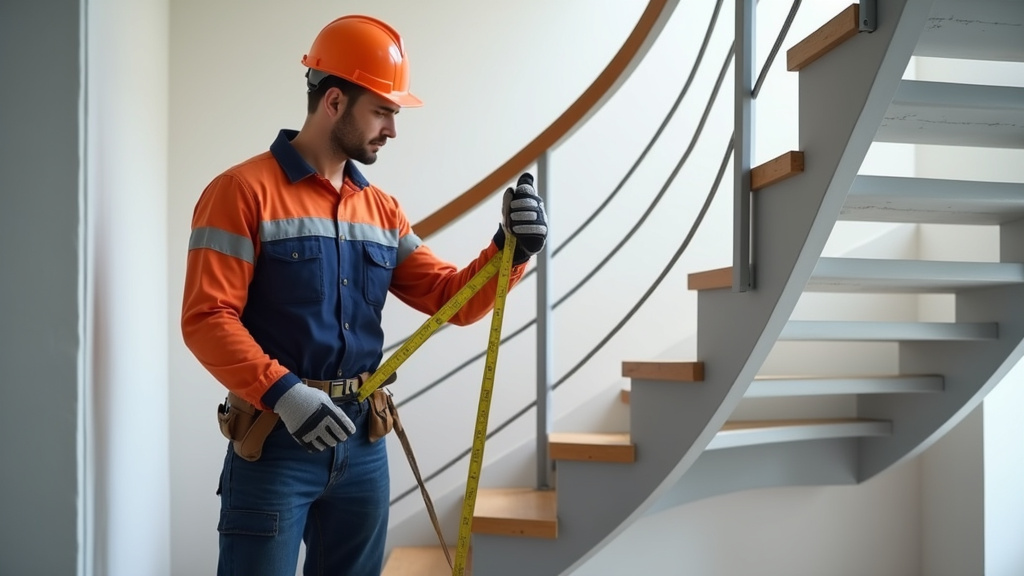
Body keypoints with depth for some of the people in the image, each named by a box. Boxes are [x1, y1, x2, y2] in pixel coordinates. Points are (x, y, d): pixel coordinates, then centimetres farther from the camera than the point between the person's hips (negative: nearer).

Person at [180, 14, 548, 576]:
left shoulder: (380, 208, 10)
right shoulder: (243, 190, -8)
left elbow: (451, 299, 7)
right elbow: (206, 318, -15)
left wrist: (509, 248, -10)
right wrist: (283, 392, -26)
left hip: (363, 444, 6)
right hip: (273, 444, -6)